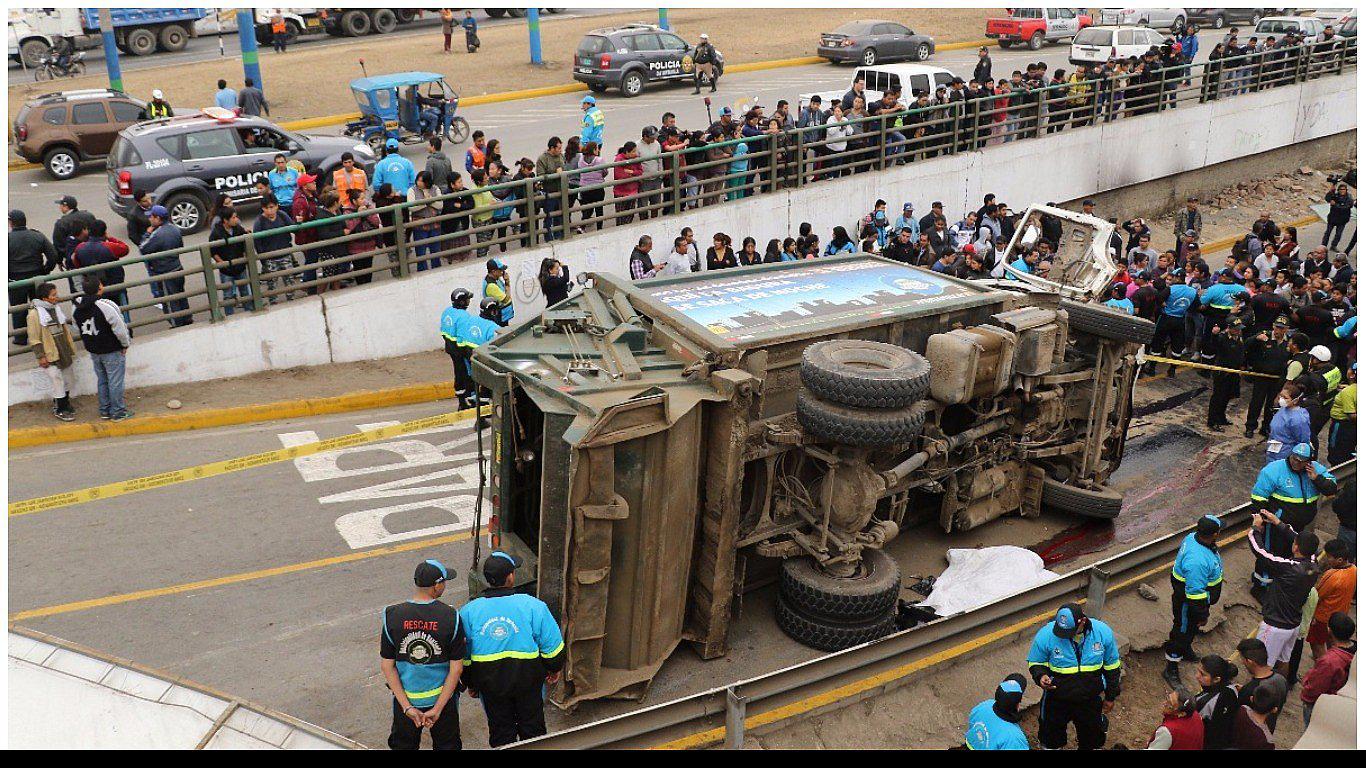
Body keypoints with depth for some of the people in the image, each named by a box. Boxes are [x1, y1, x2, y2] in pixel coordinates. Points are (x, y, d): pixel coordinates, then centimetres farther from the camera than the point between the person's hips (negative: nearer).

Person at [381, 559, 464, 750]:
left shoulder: (392, 616, -13)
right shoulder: (450, 617, -17)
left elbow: (386, 666, -10)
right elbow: (456, 668, -15)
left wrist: (407, 706, -8)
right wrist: (437, 708, -9)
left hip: (404, 699, 1)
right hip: (442, 698, -1)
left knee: (403, 744, 23)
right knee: (447, 744, 20)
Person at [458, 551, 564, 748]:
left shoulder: (469, 611, -9)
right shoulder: (532, 606, -16)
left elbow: (463, 654, 0)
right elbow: (552, 644, -8)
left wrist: (470, 683, 15)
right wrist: (555, 669, 10)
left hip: (489, 683, 2)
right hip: (528, 679, -1)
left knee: (500, 732, 18)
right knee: (532, 726, 18)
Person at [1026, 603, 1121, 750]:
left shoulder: (1103, 632, -18)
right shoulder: (1045, 635, -24)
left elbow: (1111, 667, -2)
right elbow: (1035, 663, -8)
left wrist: (1110, 696, 6)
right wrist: (1041, 676, -29)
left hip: (1090, 701, 1)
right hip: (1056, 701, -1)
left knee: (1091, 737, 24)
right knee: (1052, 735, 22)